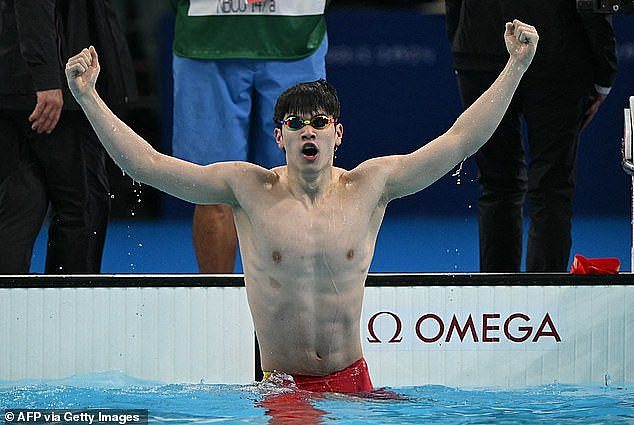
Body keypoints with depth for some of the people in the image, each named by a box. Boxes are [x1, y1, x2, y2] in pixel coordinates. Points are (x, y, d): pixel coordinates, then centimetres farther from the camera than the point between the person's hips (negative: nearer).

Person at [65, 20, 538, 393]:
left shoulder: (370, 186, 3)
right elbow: (146, 163, -2)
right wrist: (88, 97, -8)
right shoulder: (250, 188, -1)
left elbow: (461, 139, 4)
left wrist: (516, 66, 0)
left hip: (352, 382, 2)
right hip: (278, 386, -2)